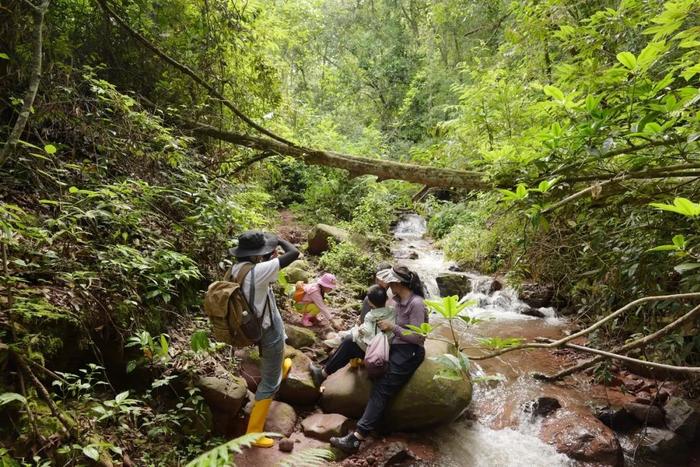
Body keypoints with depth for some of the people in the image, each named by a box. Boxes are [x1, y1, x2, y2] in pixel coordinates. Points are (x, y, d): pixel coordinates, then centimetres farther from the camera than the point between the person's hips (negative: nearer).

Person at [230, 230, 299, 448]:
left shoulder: (237, 268, -11)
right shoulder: (257, 271, -35)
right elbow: (294, 253, -34)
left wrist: (270, 258, 0)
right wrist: (279, 240, -15)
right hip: (268, 331, -8)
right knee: (269, 383, 9)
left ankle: (281, 368, 72)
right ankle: (254, 433, 19)